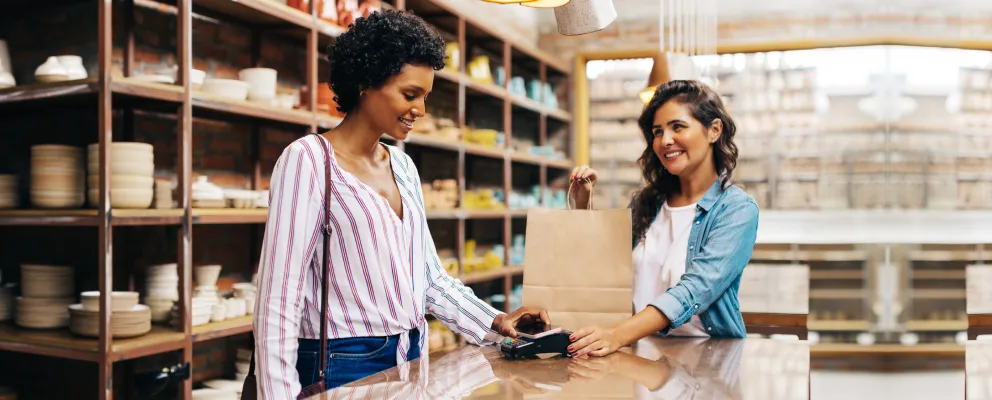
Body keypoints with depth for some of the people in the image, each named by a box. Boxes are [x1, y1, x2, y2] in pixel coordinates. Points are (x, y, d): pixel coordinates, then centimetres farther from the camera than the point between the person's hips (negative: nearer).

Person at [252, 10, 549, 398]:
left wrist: (494, 322, 2)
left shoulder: (403, 166, 9)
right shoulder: (307, 160, -12)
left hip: (411, 359, 7)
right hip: (343, 366, -7)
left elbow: (429, 275, 12)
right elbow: (278, 301, -16)